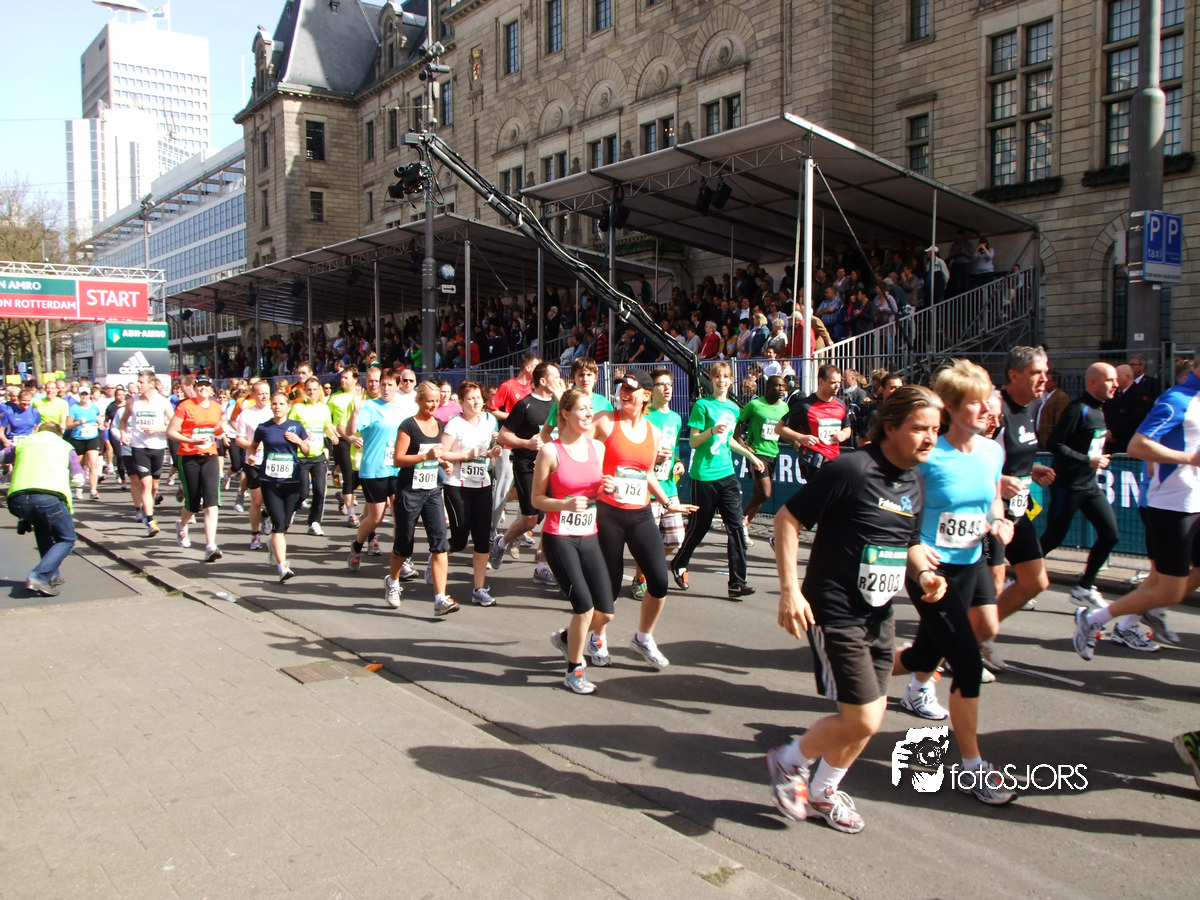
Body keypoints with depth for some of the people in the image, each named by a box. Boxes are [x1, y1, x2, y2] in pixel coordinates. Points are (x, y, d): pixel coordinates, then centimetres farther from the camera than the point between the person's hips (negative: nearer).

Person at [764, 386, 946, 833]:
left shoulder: (915, 483, 7)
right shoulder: (850, 470, -18)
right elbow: (787, 519, -16)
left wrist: (923, 573, 1)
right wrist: (790, 590, -21)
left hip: (879, 616, 8)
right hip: (835, 614, -8)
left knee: (869, 716, 14)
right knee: (862, 720, -9)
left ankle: (823, 792, 37)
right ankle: (788, 761, 19)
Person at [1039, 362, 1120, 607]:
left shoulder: (1098, 410, 10)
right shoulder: (1079, 408, -17)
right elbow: (1054, 444, -22)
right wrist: (1088, 460, -24)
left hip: (1089, 485, 9)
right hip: (1067, 485, -9)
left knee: (1110, 534, 4)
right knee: (1053, 538, 0)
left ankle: (1083, 588, 14)